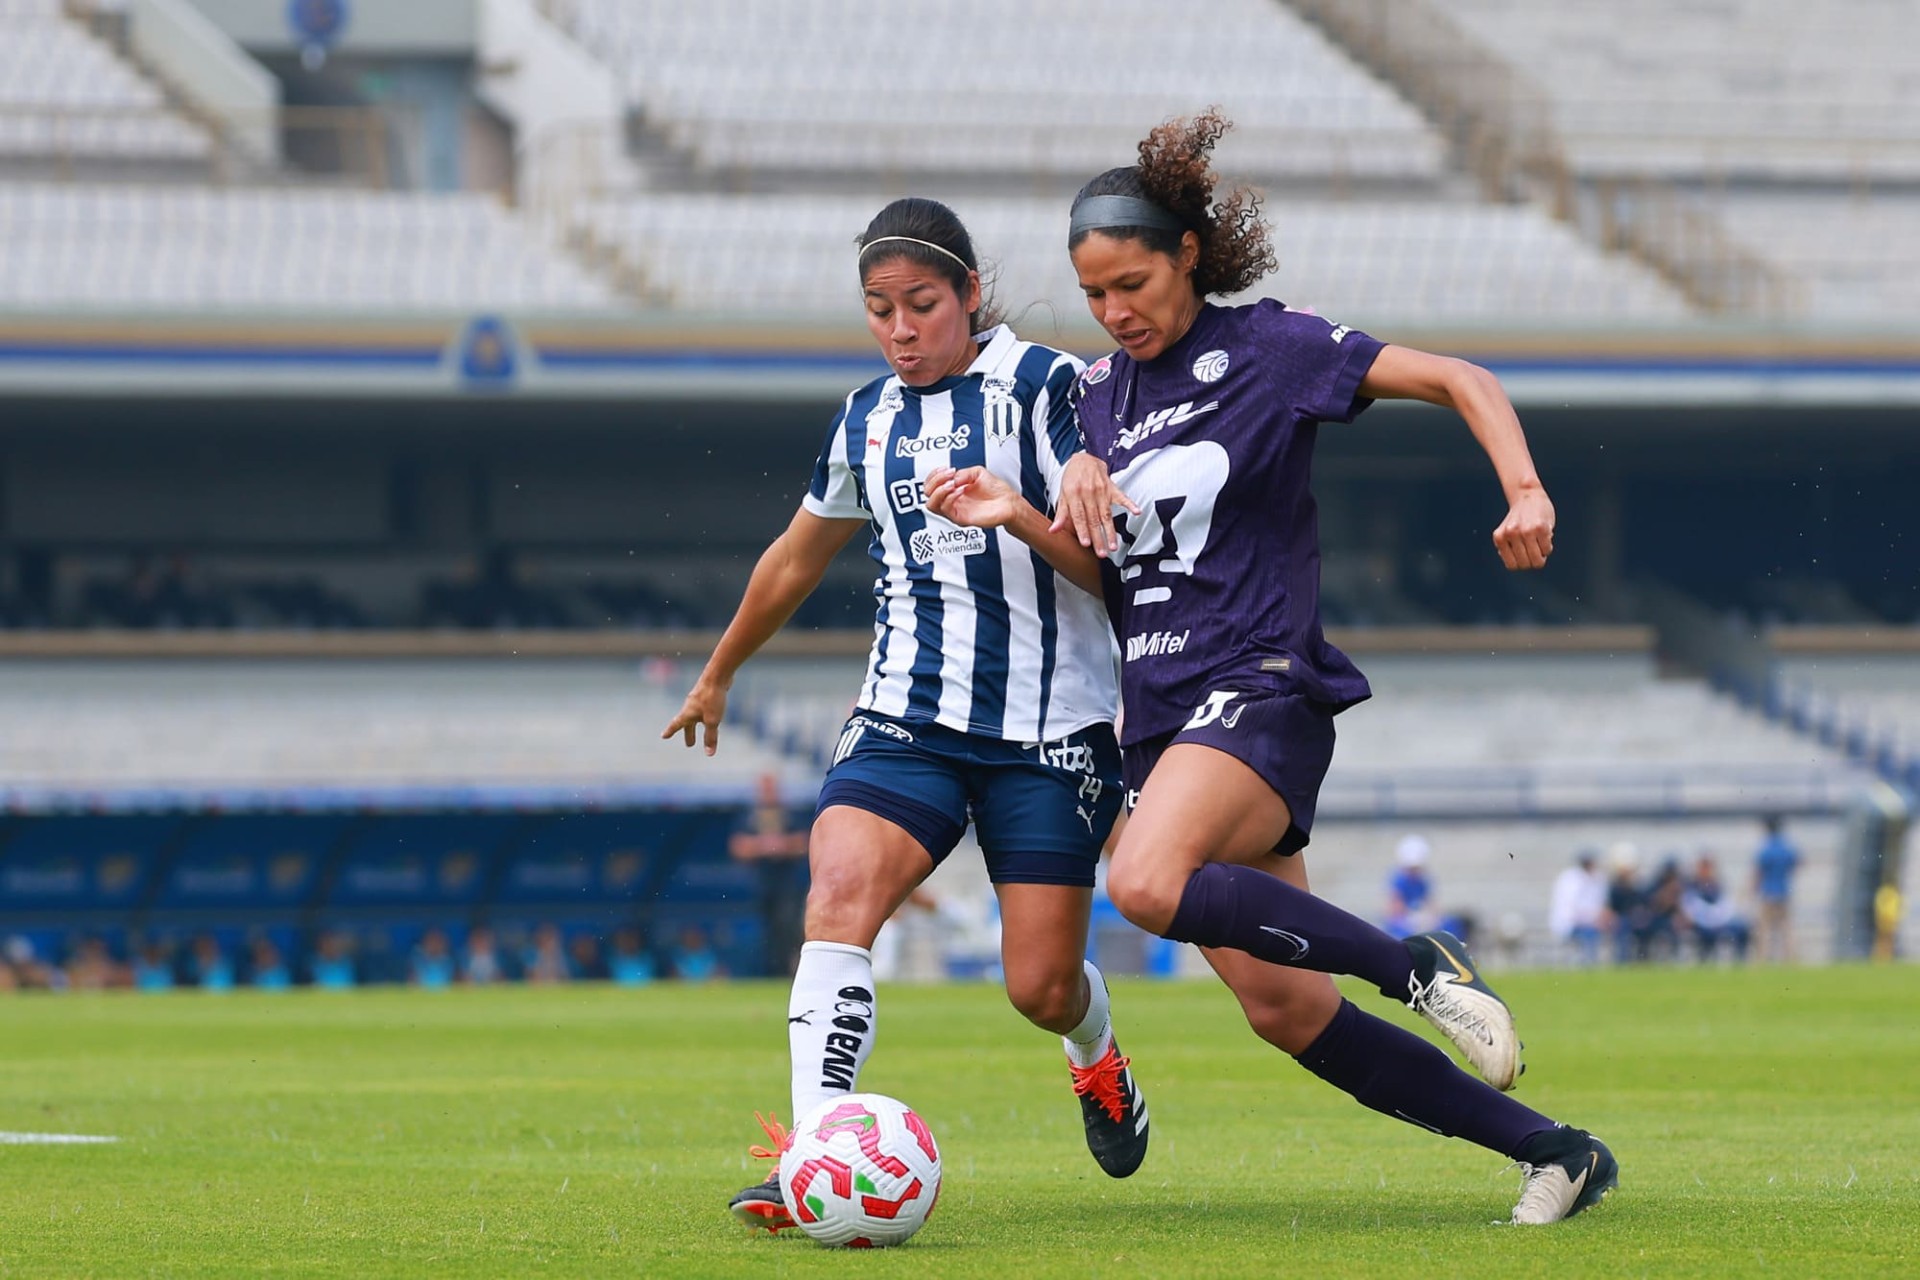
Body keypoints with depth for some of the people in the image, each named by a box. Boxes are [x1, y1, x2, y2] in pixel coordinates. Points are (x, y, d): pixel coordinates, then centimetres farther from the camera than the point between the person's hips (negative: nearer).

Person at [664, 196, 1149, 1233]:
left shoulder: (1043, 386, -4)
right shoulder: (869, 419, 12)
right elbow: (795, 560, 28)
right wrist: (717, 675, 38)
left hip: (1048, 726, -4)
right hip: (906, 711, 4)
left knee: (1040, 987, -2)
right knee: (837, 898, -23)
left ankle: (1096, 1057, 37)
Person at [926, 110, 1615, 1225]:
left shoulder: (1267, 349, -2)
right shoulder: (1102, 392, 15)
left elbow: (1457, 380, -3)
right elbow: (1101, 567, 14)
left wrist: (1524, 489, -19)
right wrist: (1017, 515, -4)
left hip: (1263, 686, -7)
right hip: (1162, 716, 7)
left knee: (1149, 883, -34)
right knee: (1287, 1013, 0)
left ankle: (1418, 964, -20)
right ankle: (1554, 1152, 8)